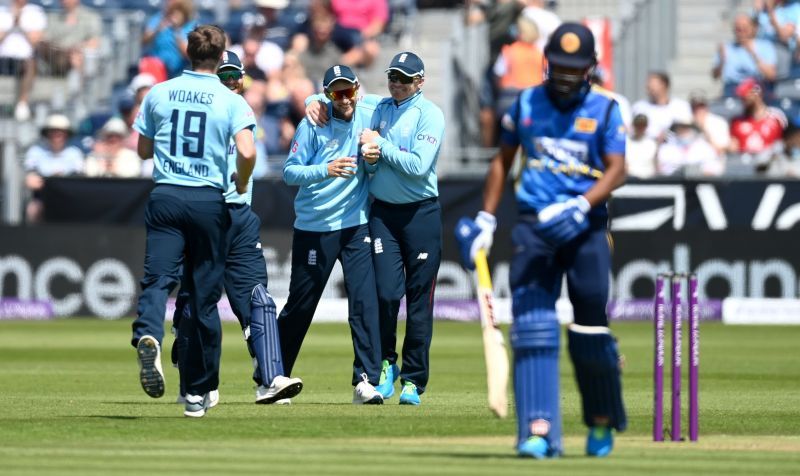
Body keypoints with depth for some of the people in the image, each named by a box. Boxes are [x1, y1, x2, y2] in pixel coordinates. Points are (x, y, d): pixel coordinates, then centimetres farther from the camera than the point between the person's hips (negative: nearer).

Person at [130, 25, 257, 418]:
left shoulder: (159, 94, 6)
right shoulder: (231, 101, -1)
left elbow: (143, 150, 13)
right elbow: (247, 152, -14)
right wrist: (241, 183, 5)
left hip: (165, 197, 1)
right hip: (209, 201, -1)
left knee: (158, 278, -10)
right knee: (204, 295, 7)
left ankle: (148, 334, -44)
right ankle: (198, 390, 12)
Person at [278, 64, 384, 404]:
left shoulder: (369, 115, 0)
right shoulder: (312, 125, -8)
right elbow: (289, 172, -10)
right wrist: (326, 170, -28)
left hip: (356, 226, 2)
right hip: (314, 229, -2)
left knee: (364, 299, -11)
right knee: (300, 306, 6)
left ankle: (366, 382, -12)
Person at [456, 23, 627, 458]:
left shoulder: (605, 110, 2)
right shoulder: (526, 104, 10)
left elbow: (616, 170, -7)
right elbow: (503, 160, 18)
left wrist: (580, 207, -23)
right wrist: (485, 219, 12)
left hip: (586, 228, -2)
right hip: (533, 226, 2)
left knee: (590, 331, -1)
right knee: (532, 327, -11)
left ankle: (602, 421, 21)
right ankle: (538, 430, -17)